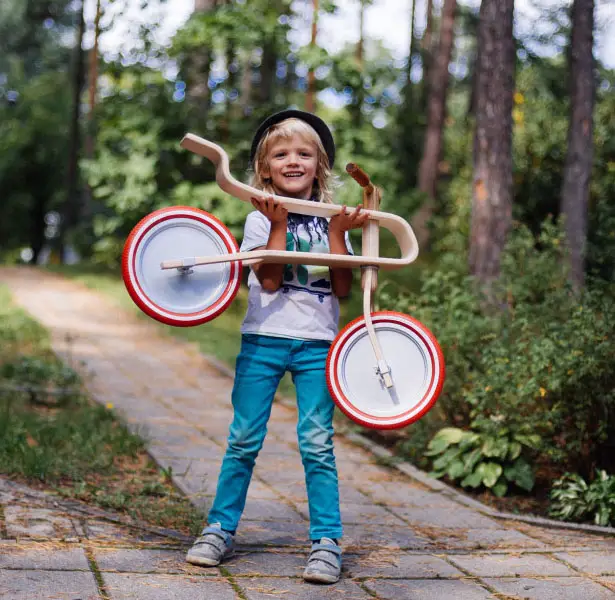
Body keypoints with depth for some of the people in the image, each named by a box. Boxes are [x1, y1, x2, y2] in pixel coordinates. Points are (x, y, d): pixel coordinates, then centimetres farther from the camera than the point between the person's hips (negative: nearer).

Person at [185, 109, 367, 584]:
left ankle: (327, 542, 1)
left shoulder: (331, 220, 9)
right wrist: (279, 225, -14)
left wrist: (339, 234, -7)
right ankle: (221, 530, 15)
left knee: (317, 443, -6)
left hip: (318, 344, 1)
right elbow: (270, 280, -10)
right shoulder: (260, 220, 4)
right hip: (264, 339, -1)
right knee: (244, 440, 2)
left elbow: (342, 288, 0)